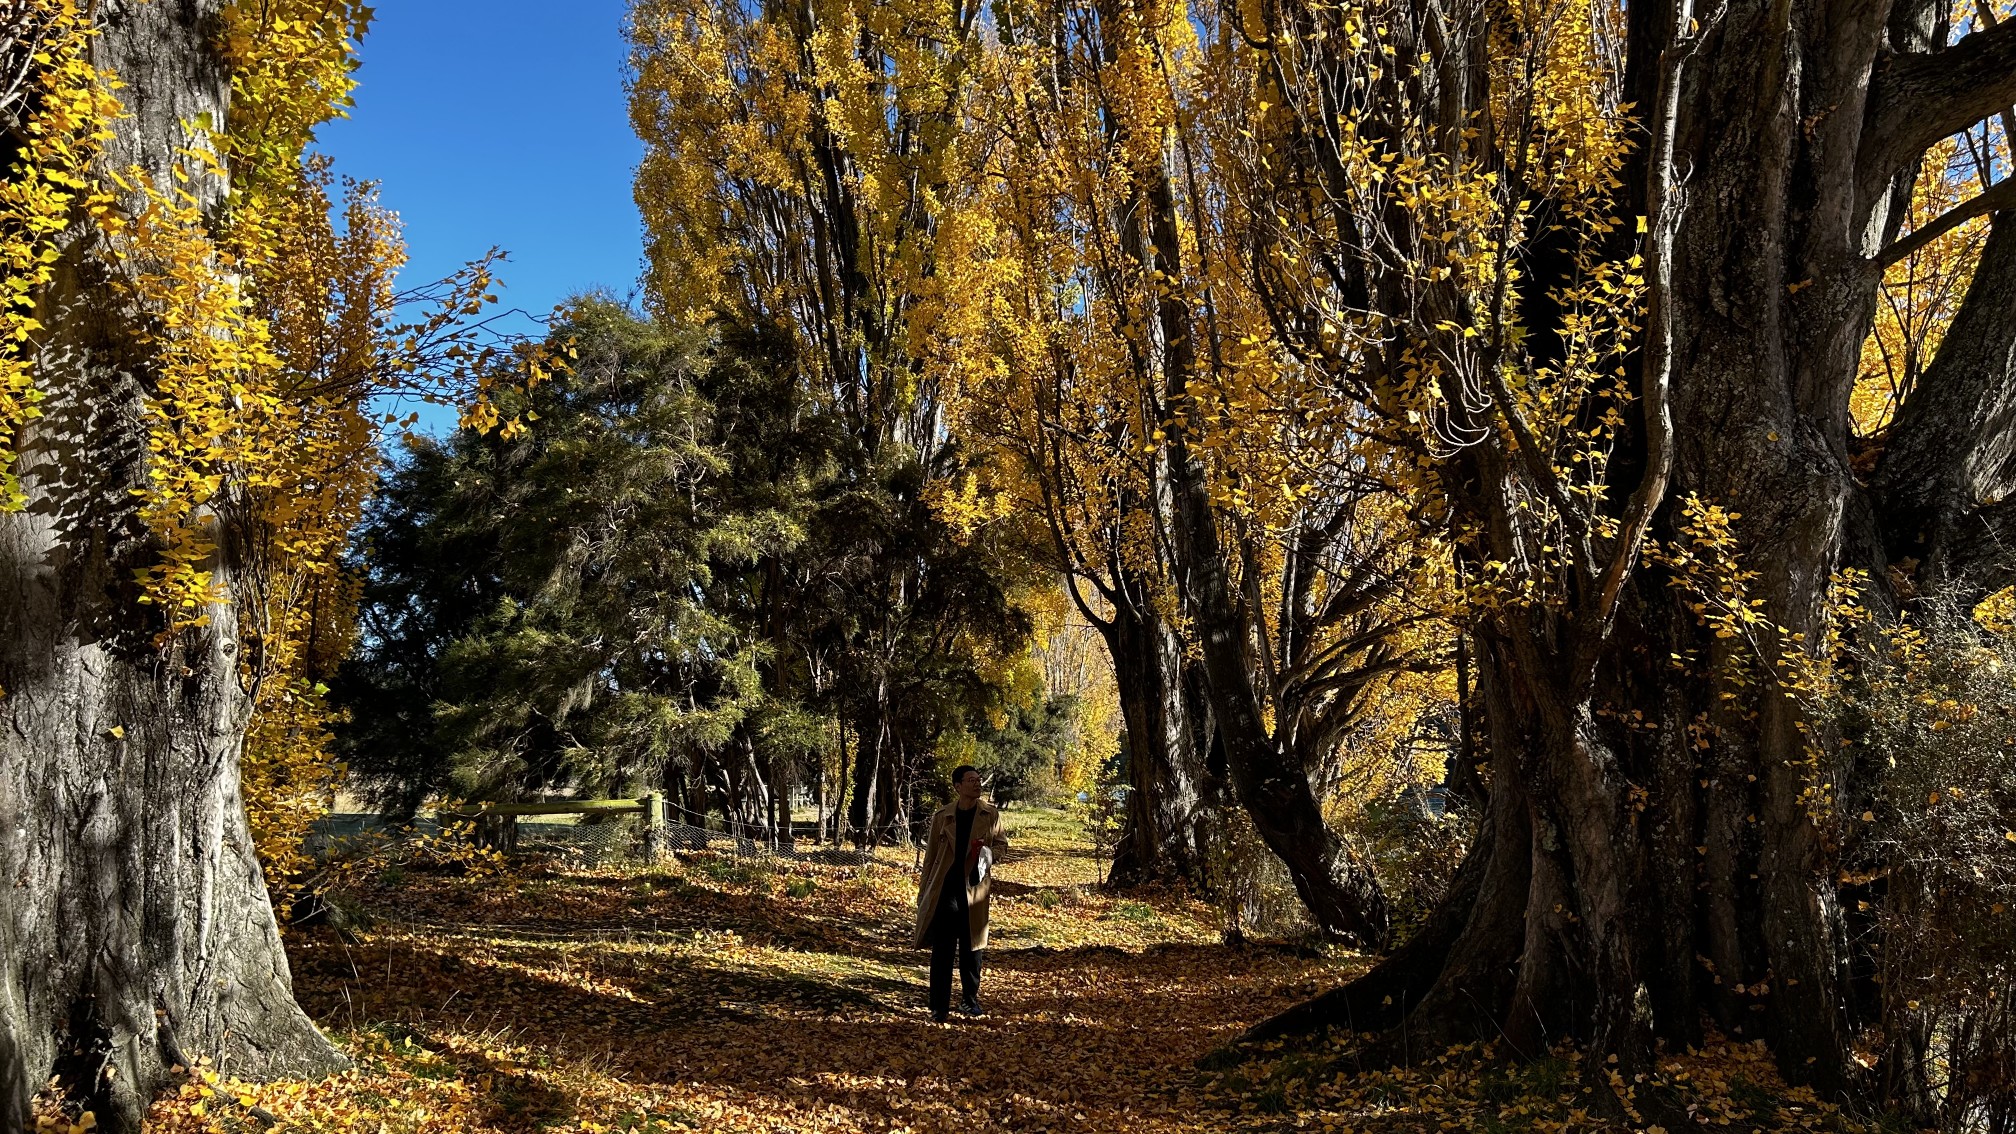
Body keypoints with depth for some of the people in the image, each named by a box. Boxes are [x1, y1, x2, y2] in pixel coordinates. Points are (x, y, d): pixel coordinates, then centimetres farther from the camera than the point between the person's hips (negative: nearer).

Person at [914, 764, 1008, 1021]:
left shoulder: (991, 814, 2)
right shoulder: (942, 816, 1)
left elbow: (1001, 844, 10)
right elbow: (931, 855, 5)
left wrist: (989, 854, -14)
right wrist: (924, 891, 4)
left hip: (974, 890, 1)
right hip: (944, 891, -1)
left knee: (971, 947, 10)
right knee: (942, 950, -1)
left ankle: (970, 998, 27)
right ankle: (939, 1006, 4)